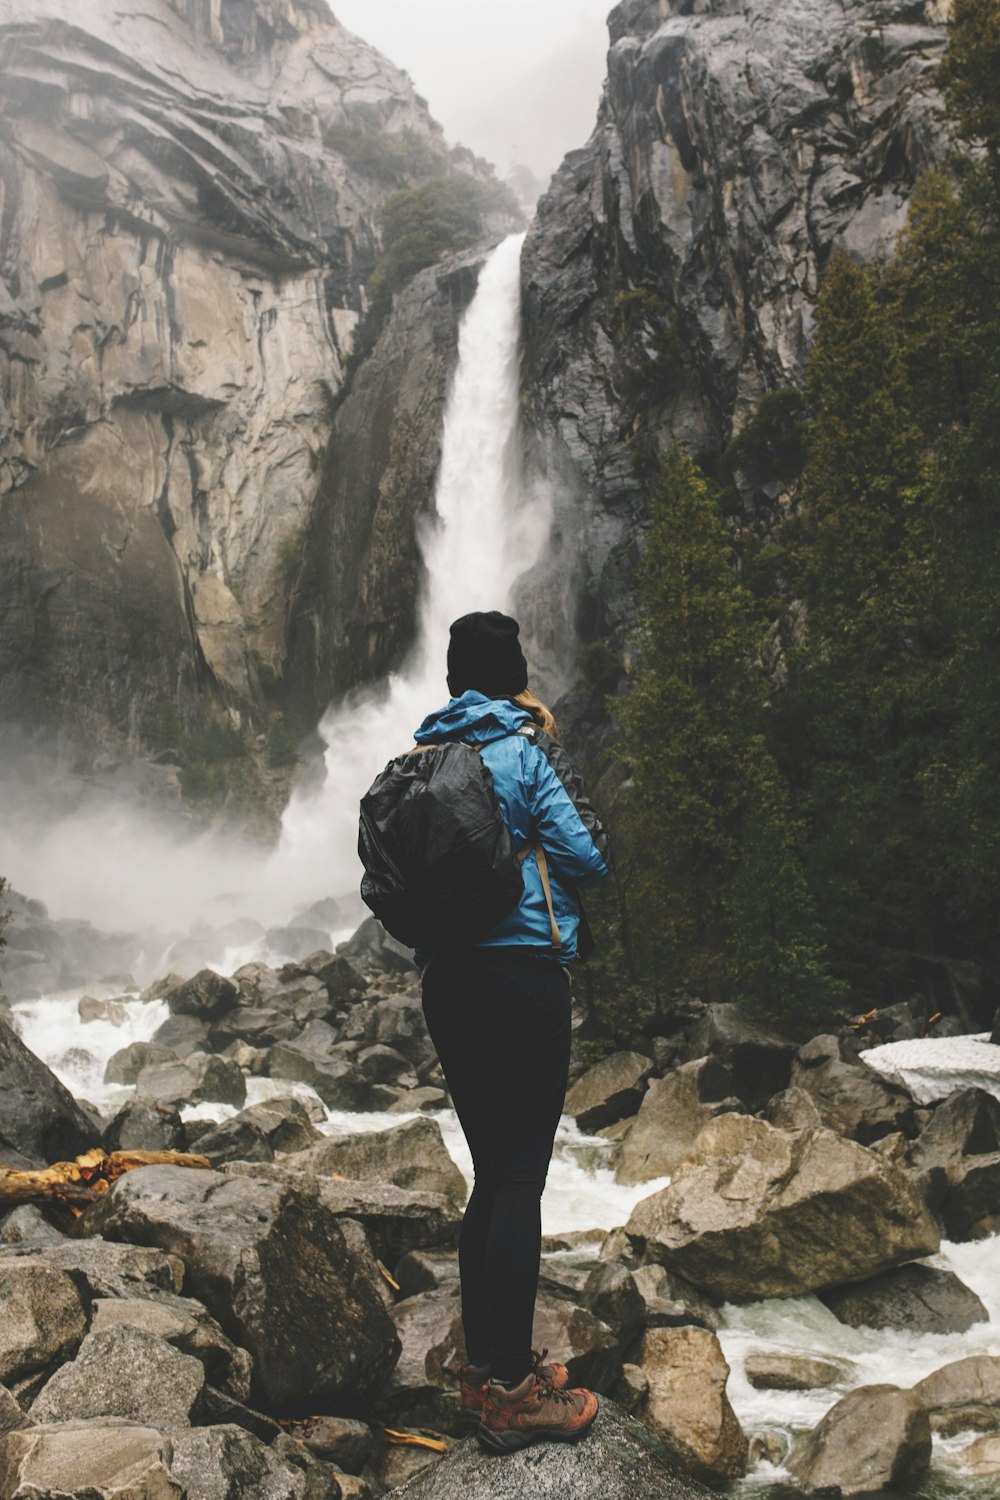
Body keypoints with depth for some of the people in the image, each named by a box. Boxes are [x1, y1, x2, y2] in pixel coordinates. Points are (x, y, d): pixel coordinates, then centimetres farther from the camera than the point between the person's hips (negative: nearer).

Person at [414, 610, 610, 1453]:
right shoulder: (527, 744, -7)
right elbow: (587, 853, -10)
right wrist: (531, 853, 9)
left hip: (445, 979, 7)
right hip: (524, 968, -6)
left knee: (492, 1173, 16)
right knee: (521, 1179, -2)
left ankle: (485, 1367, 24)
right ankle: (511, 1392, 4)